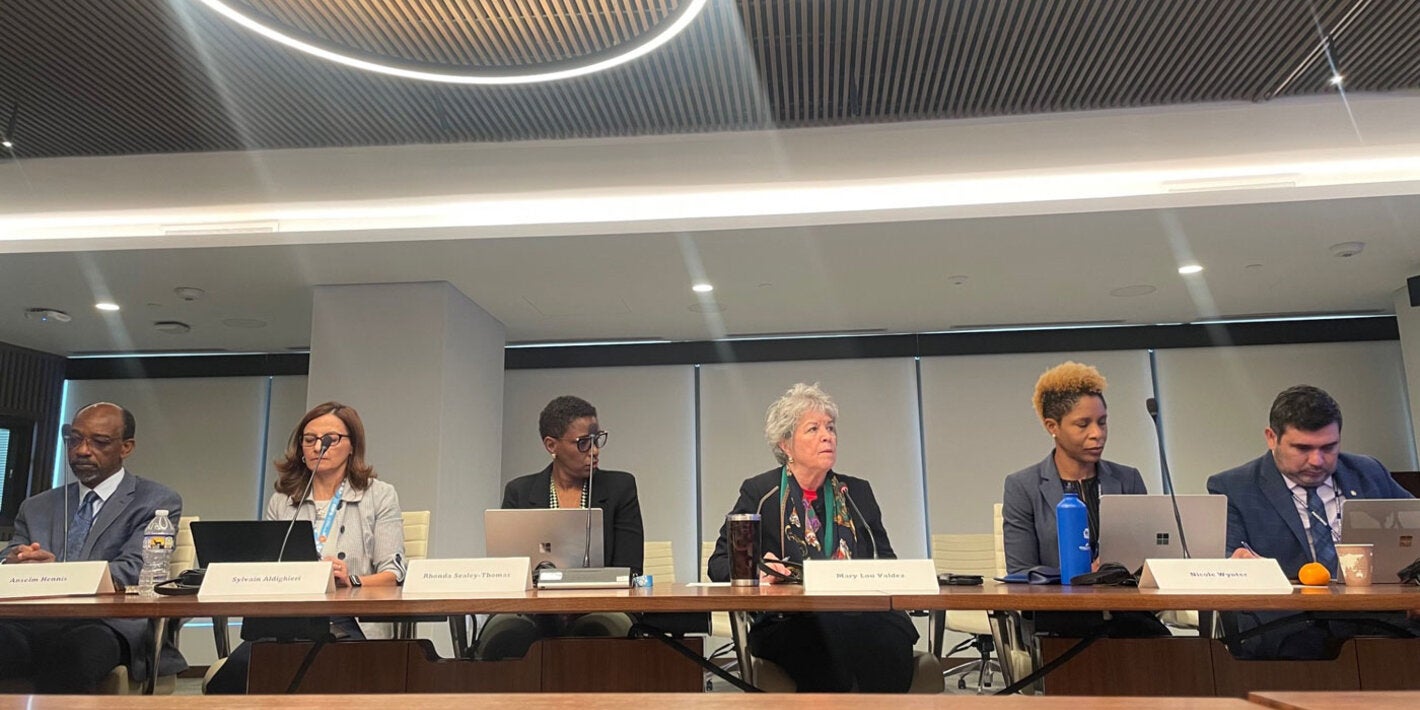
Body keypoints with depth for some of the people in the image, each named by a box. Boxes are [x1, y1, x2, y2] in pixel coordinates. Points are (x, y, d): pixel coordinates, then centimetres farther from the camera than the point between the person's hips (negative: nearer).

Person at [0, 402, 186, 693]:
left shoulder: (157, 502, 9)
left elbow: (133, 570, -6)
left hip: (109, 625, -3)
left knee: (74, 649, -38)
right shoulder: (36, 507, 25)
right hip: (34, 623, 3)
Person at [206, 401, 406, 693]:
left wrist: (352, 581, -18)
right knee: (237, 668, -30)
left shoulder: (379, 495, 10)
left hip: (349, 625, -2)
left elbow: (392, 574, 2)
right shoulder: (281, 501, 22)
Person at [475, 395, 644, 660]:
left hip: (597, 611, 0)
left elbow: (628, 571, 2)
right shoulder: (519, 491, 9)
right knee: (500, 635, -33)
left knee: (616, 628, -35)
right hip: (534, 613, 0)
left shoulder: (620, 487, 7)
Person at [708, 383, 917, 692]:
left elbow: (886, 559, 19)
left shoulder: (858, 493, 19)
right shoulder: (758, 493, 7)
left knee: (895, 631, -32)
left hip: (860, 617, 3)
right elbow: (720, 562, 6)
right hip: (785, 624, -3)